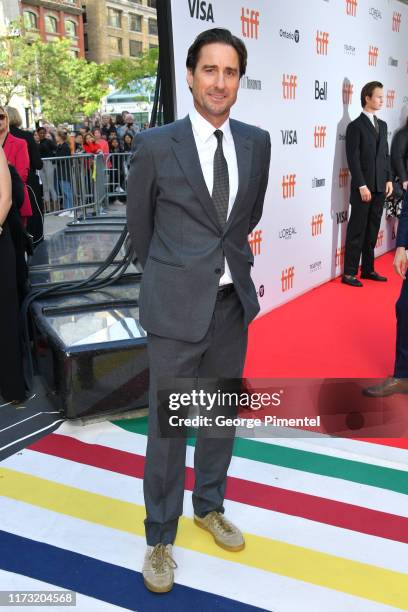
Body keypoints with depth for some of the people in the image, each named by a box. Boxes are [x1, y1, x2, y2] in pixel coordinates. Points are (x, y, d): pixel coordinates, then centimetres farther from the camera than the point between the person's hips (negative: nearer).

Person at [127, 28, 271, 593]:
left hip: (234, 301, 5)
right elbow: (139, 223, 4)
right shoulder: (155, 145, -9)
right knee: (167, 425, 5)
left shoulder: (256, 142, 2)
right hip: (177, 306, -4)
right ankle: (160, 537, 25)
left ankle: (210, 506, 40)